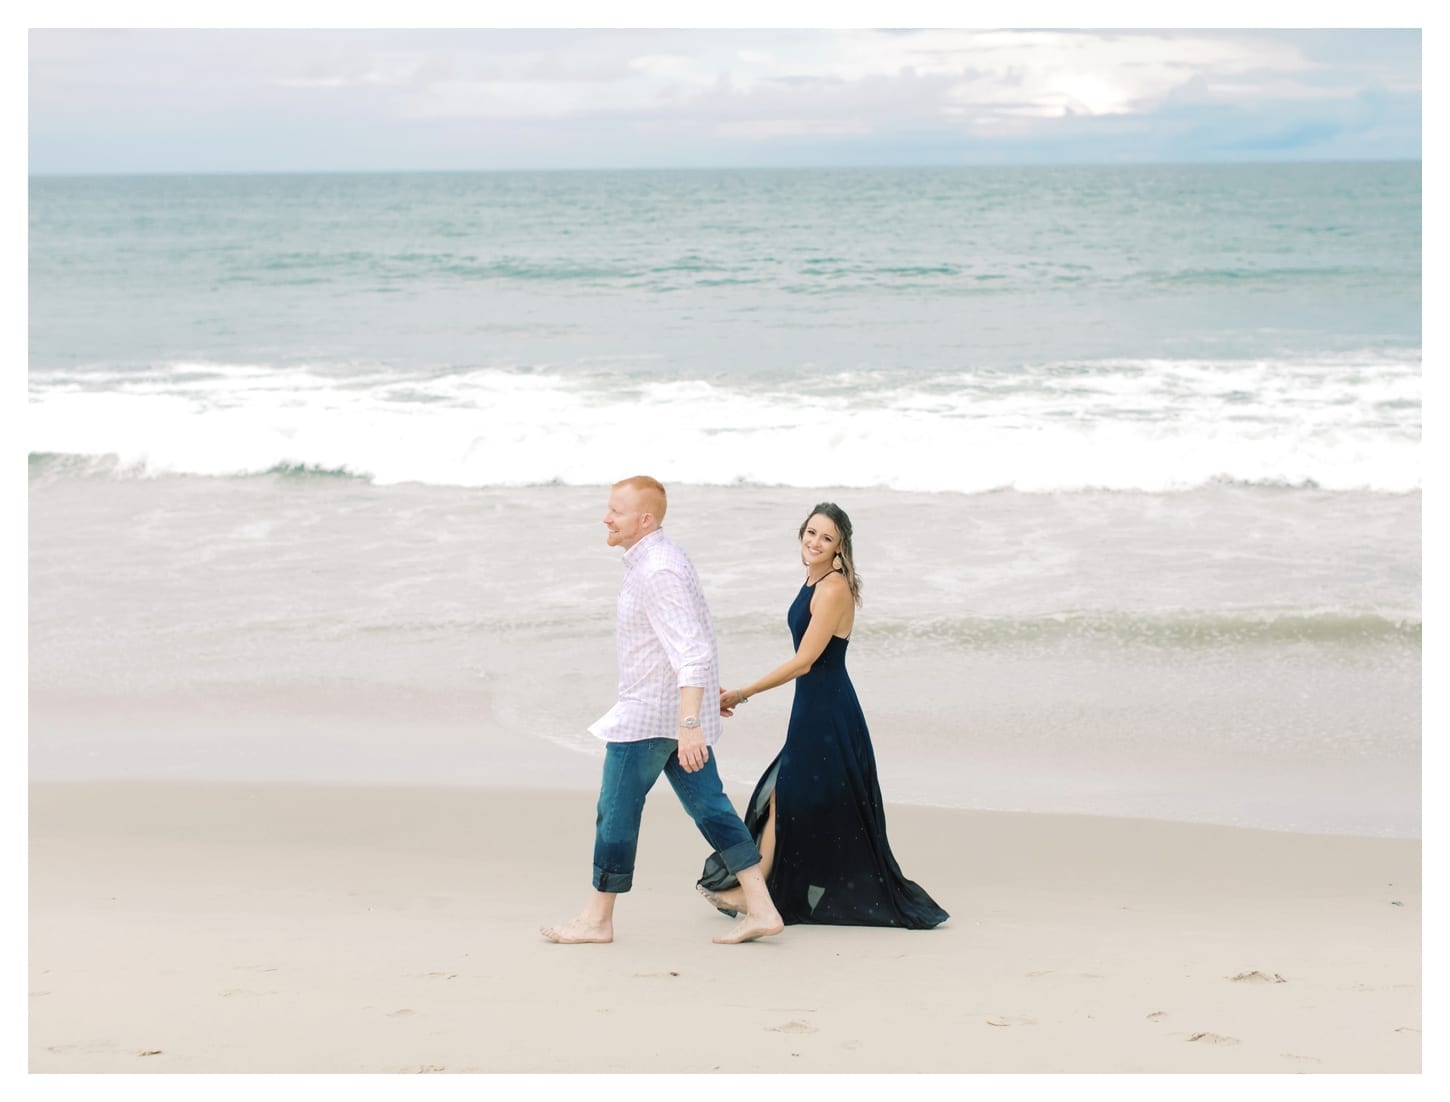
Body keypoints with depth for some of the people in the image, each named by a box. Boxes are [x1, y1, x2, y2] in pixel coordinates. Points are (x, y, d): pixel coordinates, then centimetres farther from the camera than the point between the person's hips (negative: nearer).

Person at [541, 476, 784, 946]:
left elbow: (692, 651, -28)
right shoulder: (650, 560, 11)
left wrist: (689, 725, -33)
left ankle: (597, 919, 13)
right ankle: (760, 908, 7)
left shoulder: (658, 571, -21)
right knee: (709, 806, 8)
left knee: (616, 811, 2)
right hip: (677, 712, 10)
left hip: (651, 713, -10)